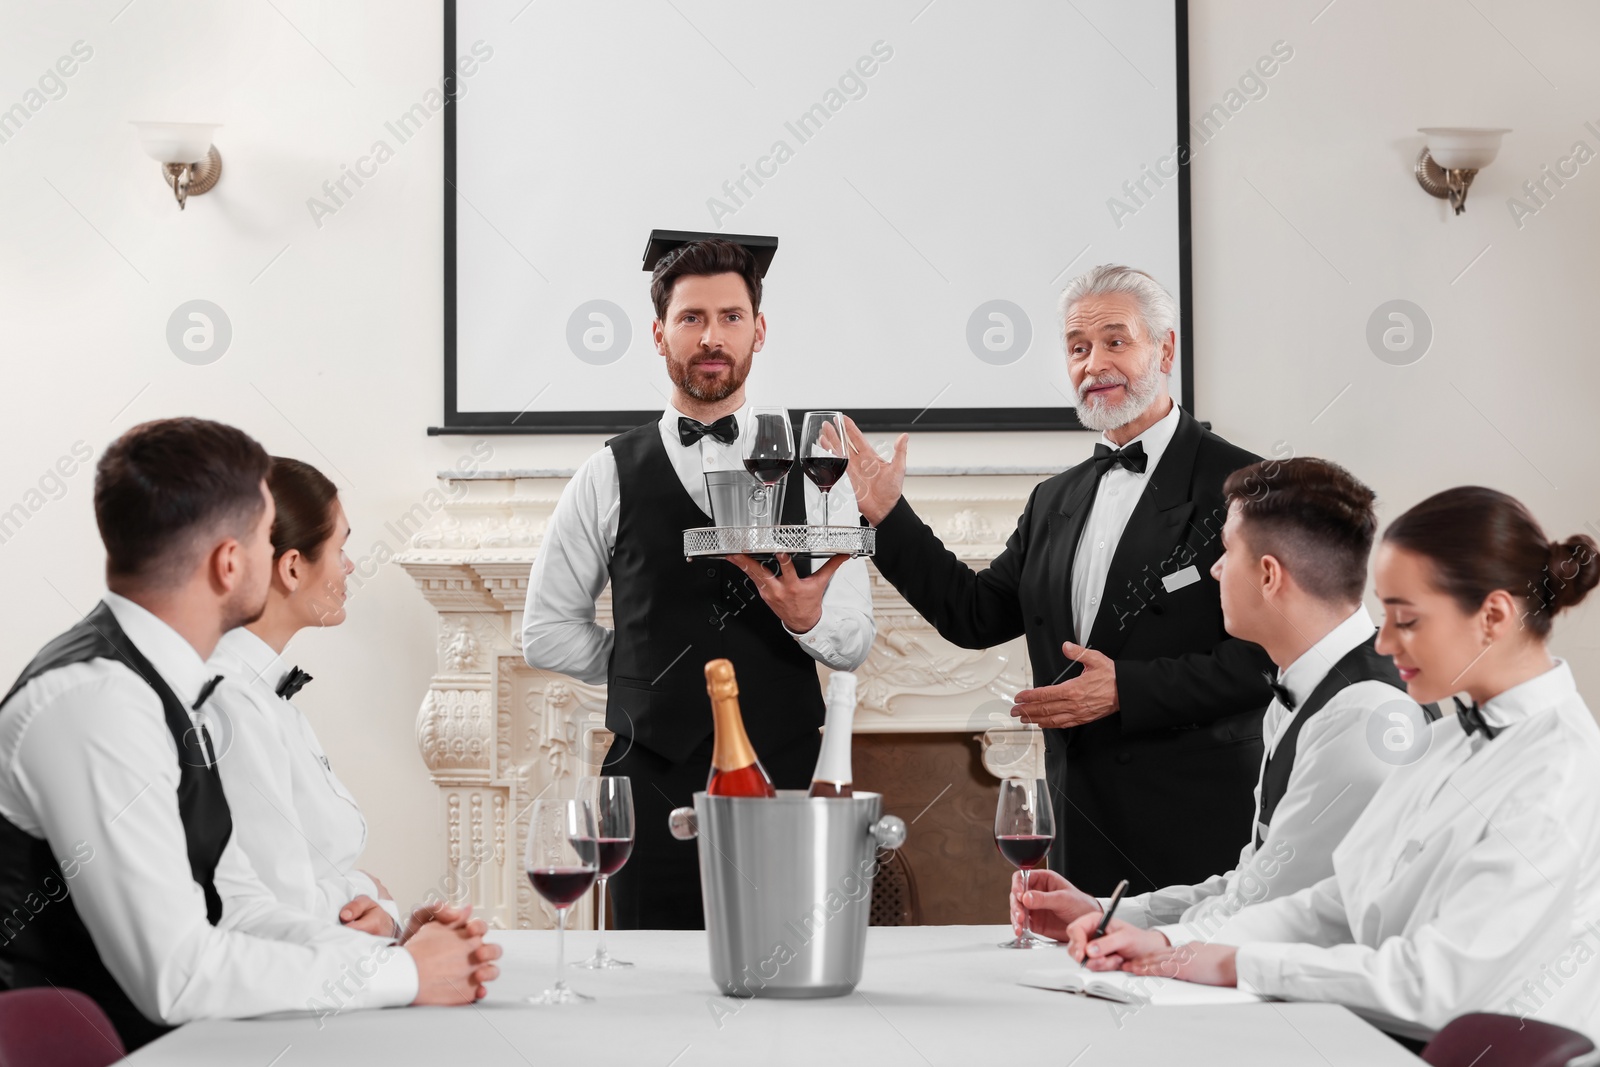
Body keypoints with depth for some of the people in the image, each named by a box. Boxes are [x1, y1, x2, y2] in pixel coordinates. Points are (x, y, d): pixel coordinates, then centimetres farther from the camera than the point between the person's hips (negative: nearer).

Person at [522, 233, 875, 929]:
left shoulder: (812, 474, 7)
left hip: (785, 776, 0)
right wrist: (648, 678, 5)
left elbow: (856, 642, 3)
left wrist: (806, 616, -17)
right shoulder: (610, 478, 6)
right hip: (655, 782, 0)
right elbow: (548, 632, 11)